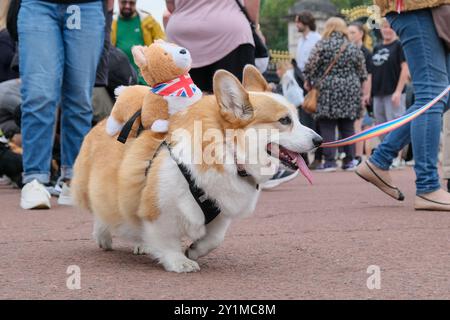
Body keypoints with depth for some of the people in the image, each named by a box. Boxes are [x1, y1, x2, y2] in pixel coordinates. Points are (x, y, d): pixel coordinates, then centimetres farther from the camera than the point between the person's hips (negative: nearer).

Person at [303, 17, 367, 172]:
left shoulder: (322, 45, -4)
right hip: (350, 92, 4)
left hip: (328, 91, -4)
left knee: (327, 126, -2)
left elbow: (310, 67, -7)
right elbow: (362, 73, 11)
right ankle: (349, 161, 9)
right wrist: (356, 87, 24)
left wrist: (309, 82, 9)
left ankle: (330, 161, -6)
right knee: (347, 126, 9)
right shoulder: (353, 48, 8)